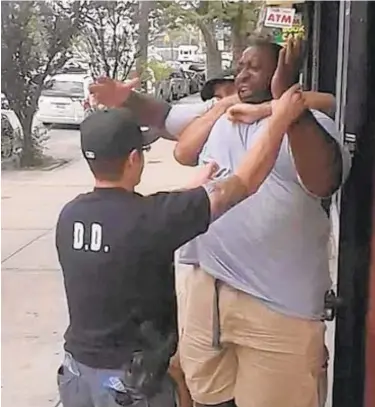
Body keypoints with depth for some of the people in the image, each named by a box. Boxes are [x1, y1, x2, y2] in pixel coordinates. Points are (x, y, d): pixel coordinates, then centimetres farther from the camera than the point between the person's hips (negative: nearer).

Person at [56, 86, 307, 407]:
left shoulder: (71, 215, -6)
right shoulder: (147, 218, -25)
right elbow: (244, 184, -19)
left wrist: (194, 189, 16)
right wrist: (281, 118, -11)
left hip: (78, 369, 6)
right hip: (130, 379, -6)